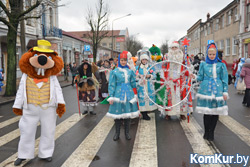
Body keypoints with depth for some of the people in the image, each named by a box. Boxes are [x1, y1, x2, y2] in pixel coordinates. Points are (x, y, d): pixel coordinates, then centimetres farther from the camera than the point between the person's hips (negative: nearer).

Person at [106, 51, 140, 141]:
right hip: (118, 94, -2)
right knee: (118, 114, 2)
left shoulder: (130, 71, 9)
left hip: (128, 94, 3)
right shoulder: (114, 72, 0)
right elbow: (111, 85, -1)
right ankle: (117, 133, 17)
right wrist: (111, 97, -5)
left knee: (128, 113, 7)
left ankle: (127, 133, 20)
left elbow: (133, 84, 15)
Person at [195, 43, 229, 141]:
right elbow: (200, 78, 7)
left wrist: (225, 92, 1)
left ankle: (211, 132, 17)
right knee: (206, 112, -1)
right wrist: (197, 77, -15)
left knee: (215, 112, 3)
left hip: (217, 91, 1)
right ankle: (207, 132, 15)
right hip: (206, 91, 0)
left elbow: (224, 79, 6)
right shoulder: (203, 64, 7)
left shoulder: (221, 65, 6)